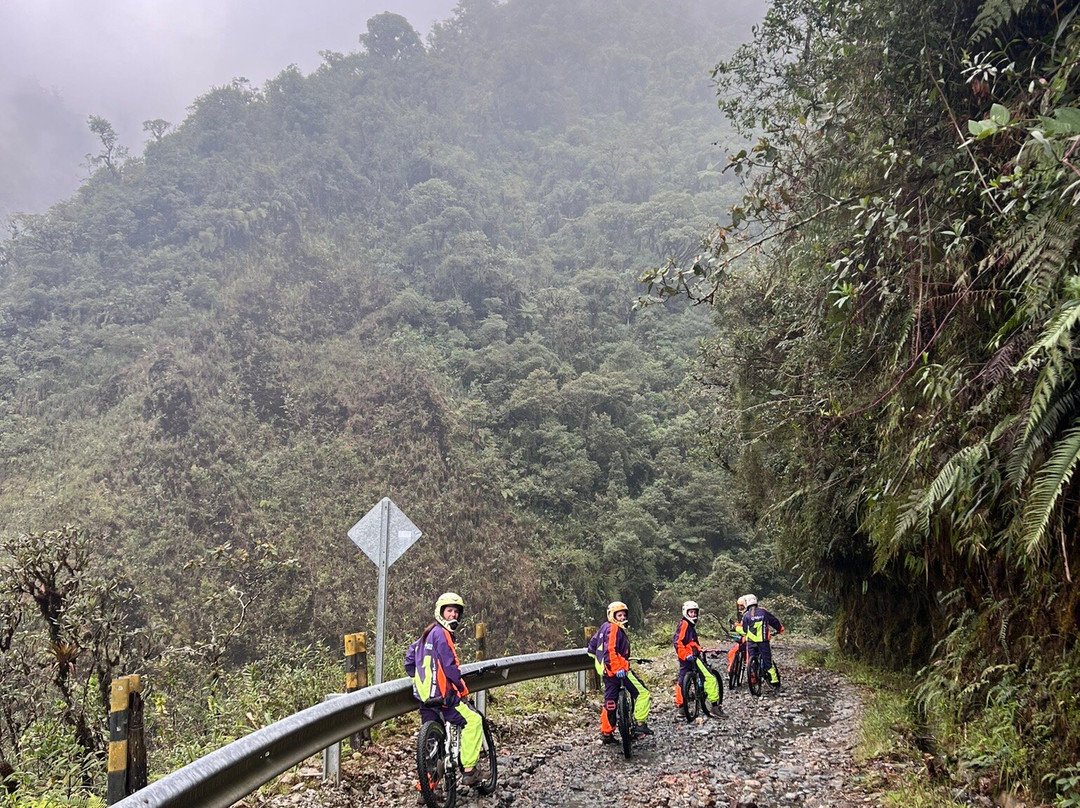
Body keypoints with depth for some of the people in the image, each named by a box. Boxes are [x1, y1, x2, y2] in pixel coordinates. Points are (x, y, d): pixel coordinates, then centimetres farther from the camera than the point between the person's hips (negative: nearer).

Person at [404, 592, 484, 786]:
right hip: (440, 695, -10)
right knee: (473, 720, -4)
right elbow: (449, 665, -18)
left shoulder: (428, 633, 17)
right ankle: (469, 770, -6)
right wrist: (462, 688, -8)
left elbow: (410, 656, 24)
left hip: (424, 695, 10)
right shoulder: (441, 633, -12)